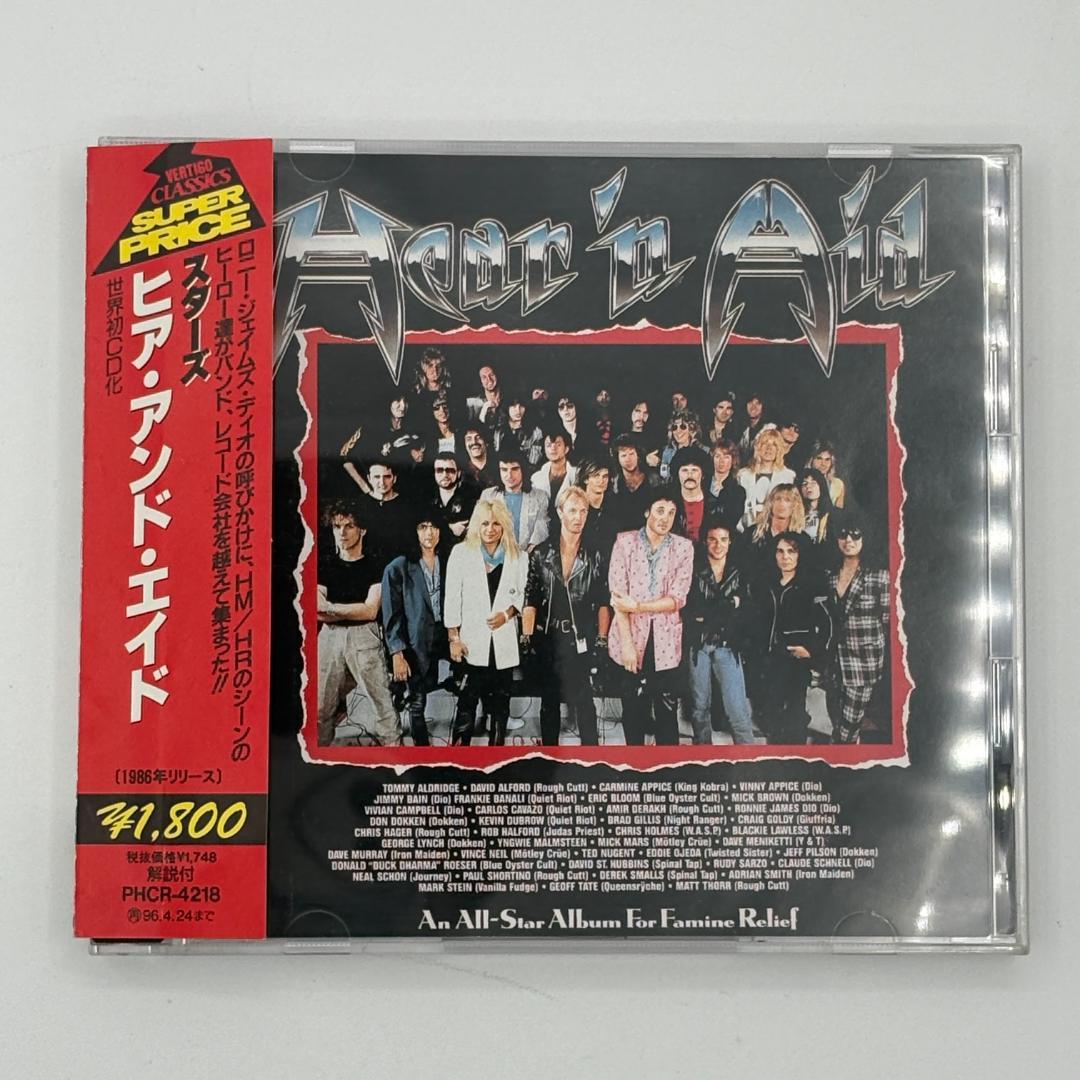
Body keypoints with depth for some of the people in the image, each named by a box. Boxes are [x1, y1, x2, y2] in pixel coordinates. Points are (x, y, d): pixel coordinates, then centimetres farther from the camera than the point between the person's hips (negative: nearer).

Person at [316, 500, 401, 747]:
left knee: (381, 698, -7)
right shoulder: (325, 565, 12)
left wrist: (332, 608, -2)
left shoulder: (374, 567, 4)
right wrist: (355, 610, -3)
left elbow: (370, 611, -5)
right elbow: (319, 613, 3)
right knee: (322, 705, 1)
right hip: (330, 637, 3)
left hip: (364, 637, -2)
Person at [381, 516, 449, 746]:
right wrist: (397, 654, -10)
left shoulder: (445, 564, 7)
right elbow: (391, 615, -5)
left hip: (442, 638, 3)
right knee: (417, 704, 2)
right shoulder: (398, 568, -4)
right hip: (416, 645, -3)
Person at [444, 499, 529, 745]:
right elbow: (452, 599, 0)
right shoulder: (461, 553, 1)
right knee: (467, 700, -6)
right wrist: (453, 638, -5)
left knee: (500, 702, 8)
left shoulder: (518, 557, 6)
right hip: (472, 640, -2)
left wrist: (507, 614, -8)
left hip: (504, 640, 2)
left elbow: (523, 594, 11)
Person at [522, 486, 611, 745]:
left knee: (582, 700, -6)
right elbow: (530, 600, 3)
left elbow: (603, 603, 3)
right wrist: (526, 638, -2)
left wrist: (601, 641, -2)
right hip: (547, 639, 2)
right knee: (549, 701, 11)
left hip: (581, 640, -2)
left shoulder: (594, 556, 2)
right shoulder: (541, 553, 3)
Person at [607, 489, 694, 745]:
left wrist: (636, 606, -16)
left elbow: (677, 599, -5)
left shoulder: (683, 547, 3)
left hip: (665, 641, 1)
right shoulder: (625, 541, -1)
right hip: (632, 637, -1)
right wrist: (627, 643, -14)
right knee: (633, 709, 7)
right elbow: (618, 596, -7)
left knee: (667, 712, 3)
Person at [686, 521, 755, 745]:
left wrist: (706, 615, -12)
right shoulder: (694, 570, 1)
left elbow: (742, 613, -4)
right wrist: (727, 604, -12)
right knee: (700, 707, 9)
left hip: (727, 647, 0)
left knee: (738, 709, -8)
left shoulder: (739, 573, 5)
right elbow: (690, 609, -11)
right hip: (698, 646, 0)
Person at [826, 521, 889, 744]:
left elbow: (887, 620, -5)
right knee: (835, 715, 9)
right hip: (837, 659, 5)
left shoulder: (878, 575, -8)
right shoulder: (832, 577, 8)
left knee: (848, 724, -3)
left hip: (865, 660, -5)